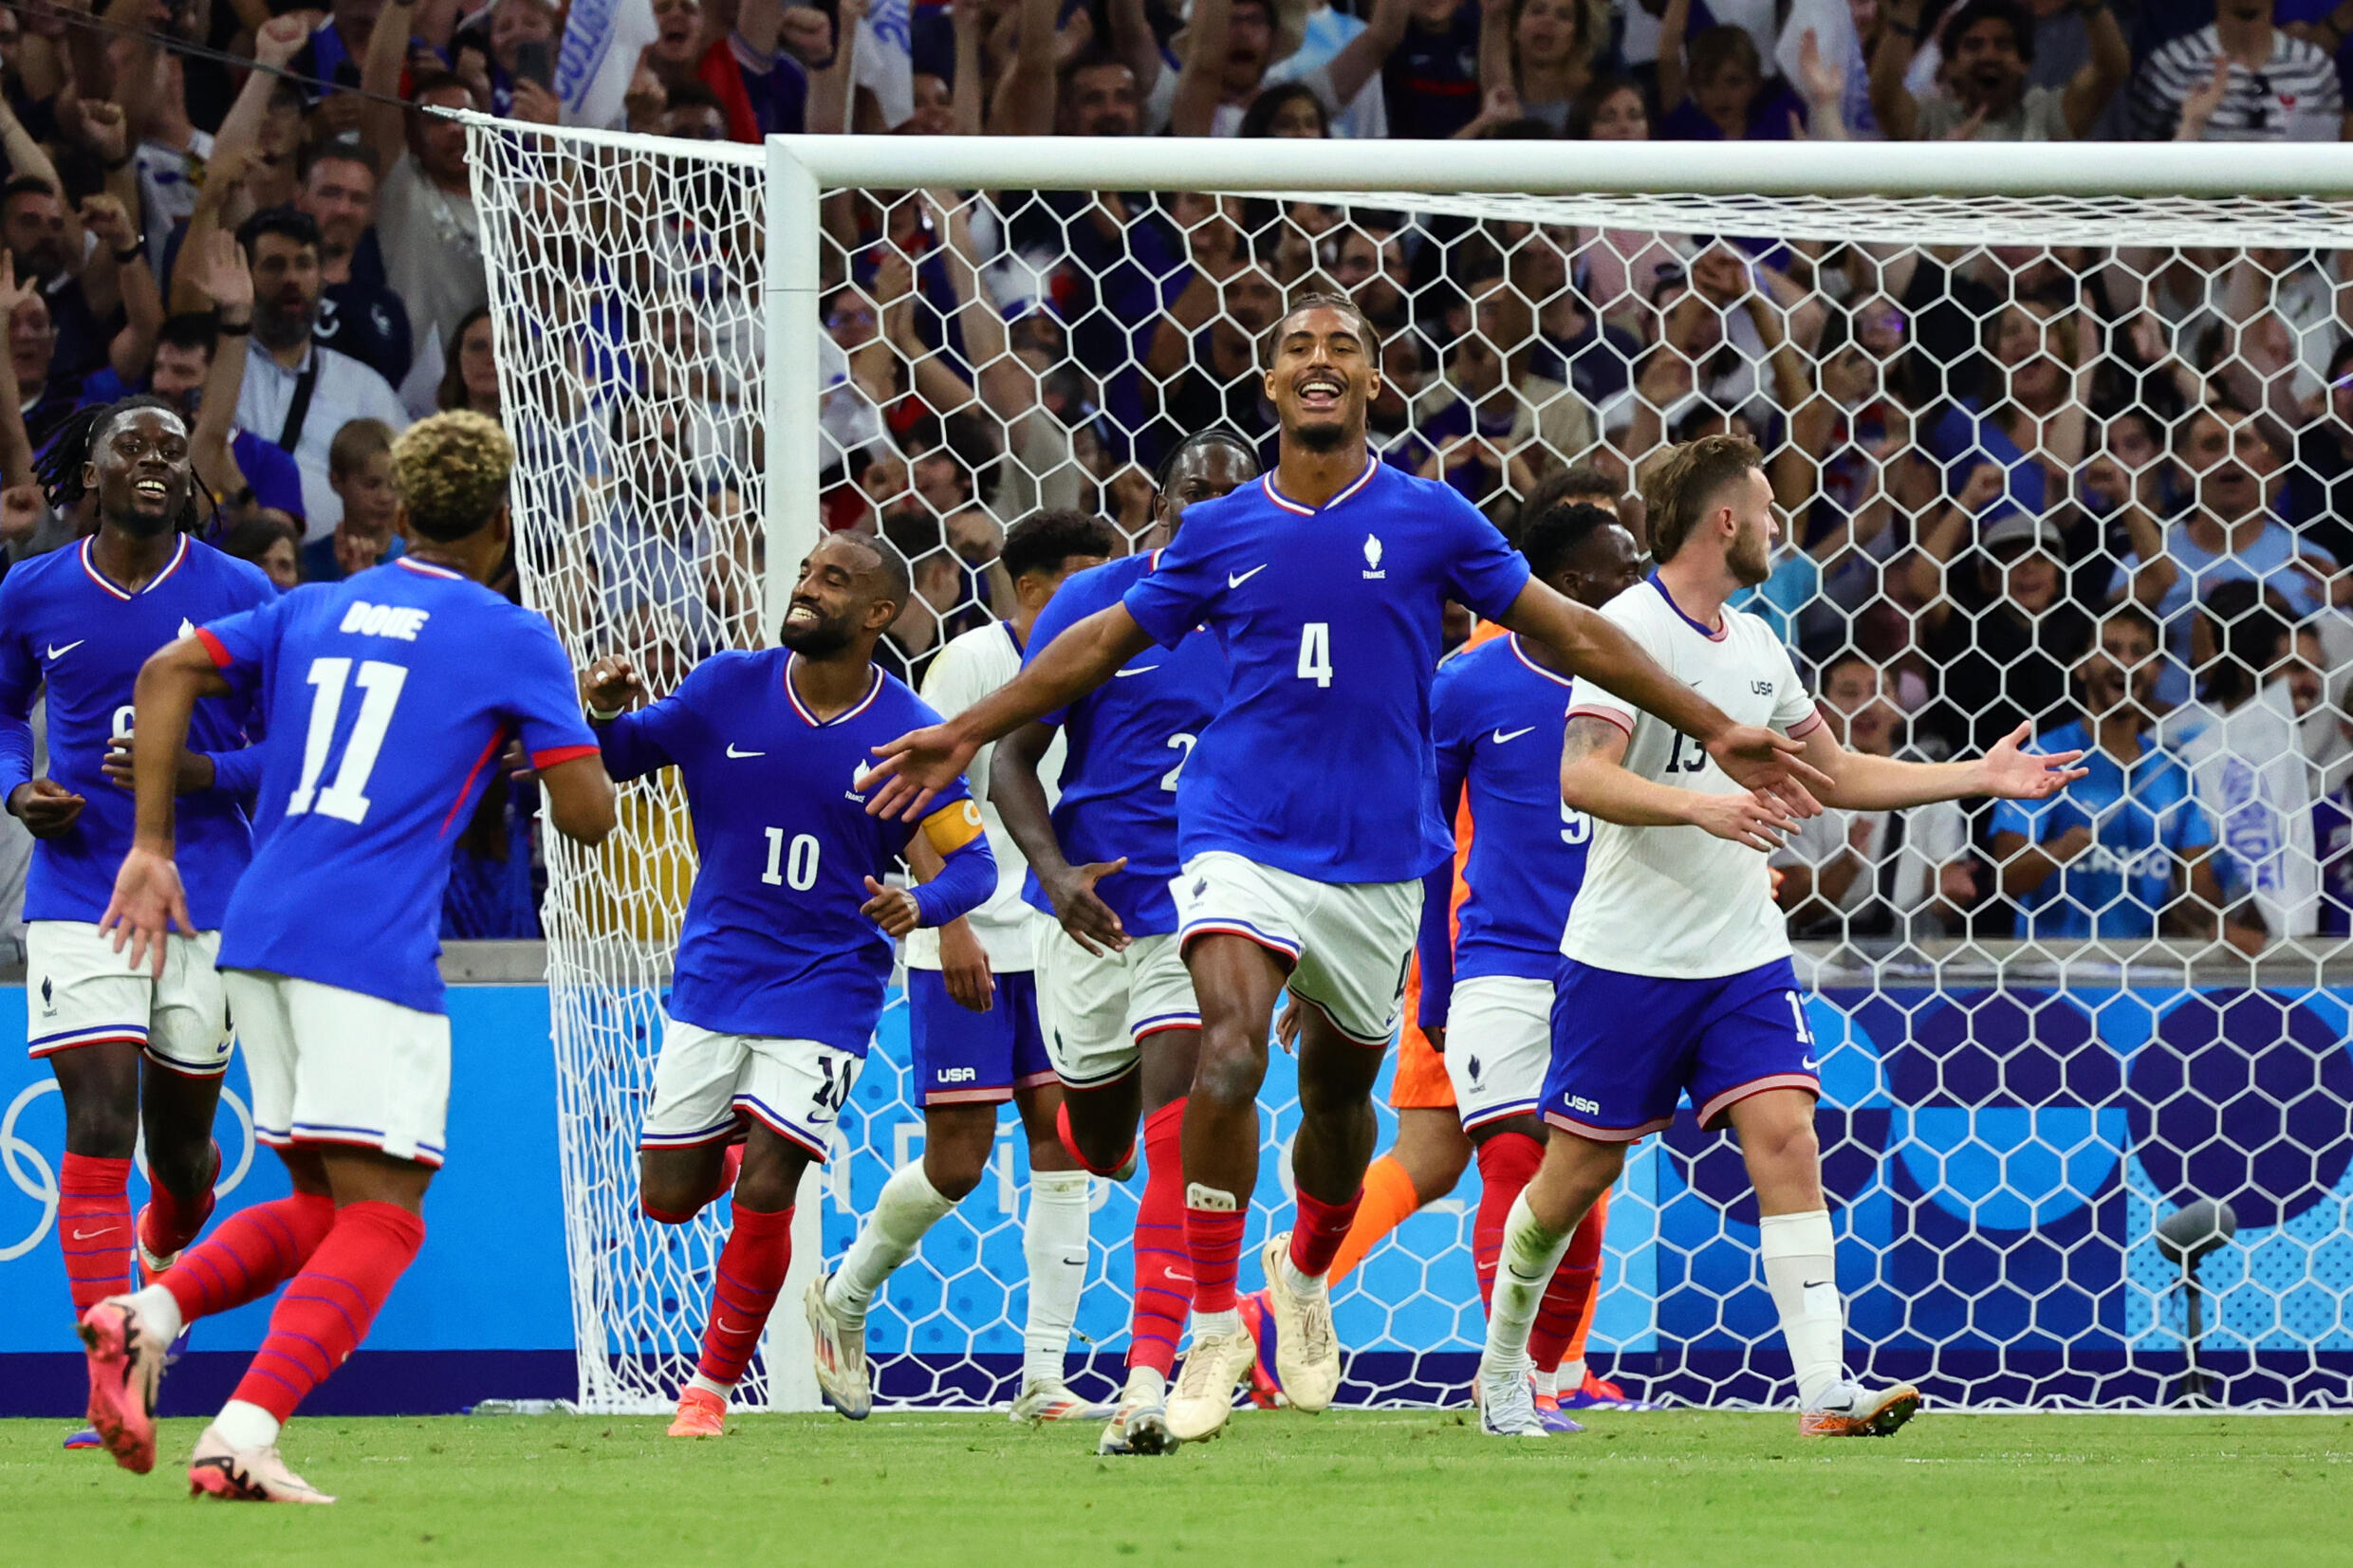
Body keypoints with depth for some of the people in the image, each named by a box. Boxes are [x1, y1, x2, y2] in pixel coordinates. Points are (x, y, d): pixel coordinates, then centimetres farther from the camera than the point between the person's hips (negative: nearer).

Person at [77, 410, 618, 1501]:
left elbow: (168, 672, 9)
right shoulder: (515, 643, 3)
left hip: (258, 936, 6)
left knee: (320, 1207, 16)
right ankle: (243, 1436, -22)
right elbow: (587, 815, 0)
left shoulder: (312, 611, 19)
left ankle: (149, 1312, -9)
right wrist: (571, 728, 22)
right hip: (373, 950, -6)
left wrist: (152, 849, 8)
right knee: (380, 1218, -5)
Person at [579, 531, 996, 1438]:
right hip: (713, 979, 2)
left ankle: (713, 1385, 9)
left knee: (763, 1194, -12)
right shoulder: (729, 690, -3)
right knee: (668, 1196, 1)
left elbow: (973, 860, -3)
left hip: (825, 989, -2)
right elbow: (620, 758, 8)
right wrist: (602, 717, -16)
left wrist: (921, 906, -25)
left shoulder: (905, 734, -8)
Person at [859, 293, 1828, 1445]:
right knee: (1229, 1055, -24)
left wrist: (1716, 730, 8)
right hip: (1241, 839, -1)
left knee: (1339, 1093, 14)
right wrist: (963, 734, 20)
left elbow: (1569, 632, 7)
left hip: (1378, 861, 1)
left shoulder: (1427, 519, 1)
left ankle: (1306, 1270, 46)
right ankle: (1215, 1327, -16)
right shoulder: (1222, 532, 4)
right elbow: (1103, 644, 17)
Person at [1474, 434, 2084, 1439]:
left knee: (1786, 1138, -10)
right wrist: (1701, 806, -36)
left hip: (1745, 957, 6)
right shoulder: (1629, 628, -12)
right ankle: (1501, 1369, 26)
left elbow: (1835, 773, 26)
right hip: (1628, 956, -6)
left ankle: (1825, 1392, -18)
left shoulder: (1755, 646, 13)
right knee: (1580, 1166, 4)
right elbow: (1581, 776, -23)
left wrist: (1979, 777, 21)